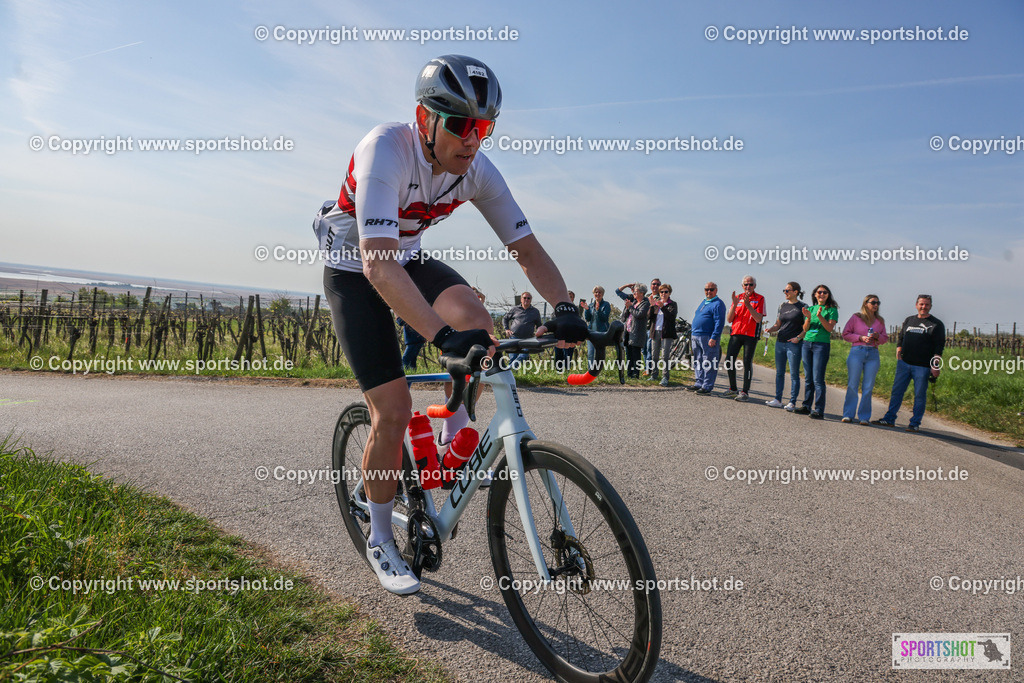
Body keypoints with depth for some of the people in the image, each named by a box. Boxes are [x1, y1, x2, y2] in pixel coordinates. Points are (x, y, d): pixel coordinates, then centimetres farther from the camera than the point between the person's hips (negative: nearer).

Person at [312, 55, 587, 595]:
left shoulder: (476, 170, -16)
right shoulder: (386, 150, -33)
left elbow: (526, 249, -14)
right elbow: (379, 266, -44)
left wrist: (564, 307, -31)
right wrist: (443, 336, -54)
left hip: (408, 259, 5)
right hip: (355, 271, -4)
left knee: (479, 324, -26)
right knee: (393, 411, -10)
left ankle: (453, 445, -1)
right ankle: (380, 540, 13)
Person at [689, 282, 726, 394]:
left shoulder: (718, 304, -7)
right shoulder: (703, 302, 20)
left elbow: (719, 323, -15)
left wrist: (714, 338, -21)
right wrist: (692, 332, 21)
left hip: (708, 338, -9)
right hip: (696, 337, 9)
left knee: (708, 364, -5)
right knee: (698, 362, 11)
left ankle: (707, 387, -1)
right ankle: (699, 383, 19)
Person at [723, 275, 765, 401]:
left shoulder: (759, 299, 1)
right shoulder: (738, 298, 13)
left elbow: (758, 319, -11)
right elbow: (729, 319, 7)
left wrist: (748, 305, -21)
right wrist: (734, 305, -7)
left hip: (751, 335, -4)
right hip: (736, 333, 4)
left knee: (747, 363, -6)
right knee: (729, 361, 1)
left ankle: (745, 392, -1)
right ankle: (733, 389, 15)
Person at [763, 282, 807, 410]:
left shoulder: (803, 307, -1)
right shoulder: (782, 306, 13)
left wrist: (798, 337, -16)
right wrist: (770, 330, -3)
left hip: (794, 344, -5)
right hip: (780, 342, 6)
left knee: (794, 374, -2)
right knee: (779, 372, 9)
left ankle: (792, 402, 2)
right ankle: (778, 399, 16)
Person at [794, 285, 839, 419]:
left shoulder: (832, 309, 2)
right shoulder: (811, 308, 15)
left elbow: (830, 328, -9)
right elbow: (805, 329, 9)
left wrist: (820, 316, -20)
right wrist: (808, 318, -8)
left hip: (822, 344, -5)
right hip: (807, 343, 5)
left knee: (818, 379, -9)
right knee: (808, 378, 8)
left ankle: (819, 410, -7)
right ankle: (807, 406, 15)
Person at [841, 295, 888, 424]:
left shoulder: (880, 321, 14)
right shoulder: (856, 317, 4)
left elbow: (885, 338, 19)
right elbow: (845, 334, 3)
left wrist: (878, 336, -4)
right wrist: (861, 338, -10)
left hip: (873, 354, 3)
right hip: (857, 351, -3)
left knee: (868, 387, 1)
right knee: (852, 385, -2)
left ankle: (864, 417, 8)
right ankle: (848, 415, 6)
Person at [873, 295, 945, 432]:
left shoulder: (936, 324, 1)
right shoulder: (908, 320, 15)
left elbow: (939, 347, -4)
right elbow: (900, 338, 21)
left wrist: (935, 366, -11)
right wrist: (898, 353, 7)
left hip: (922, 366, -4)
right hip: (904, 363, 4)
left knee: (920, 395, 1)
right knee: (897, 391, 6)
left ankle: (915, 423, 9)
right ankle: (889, 419, 13)